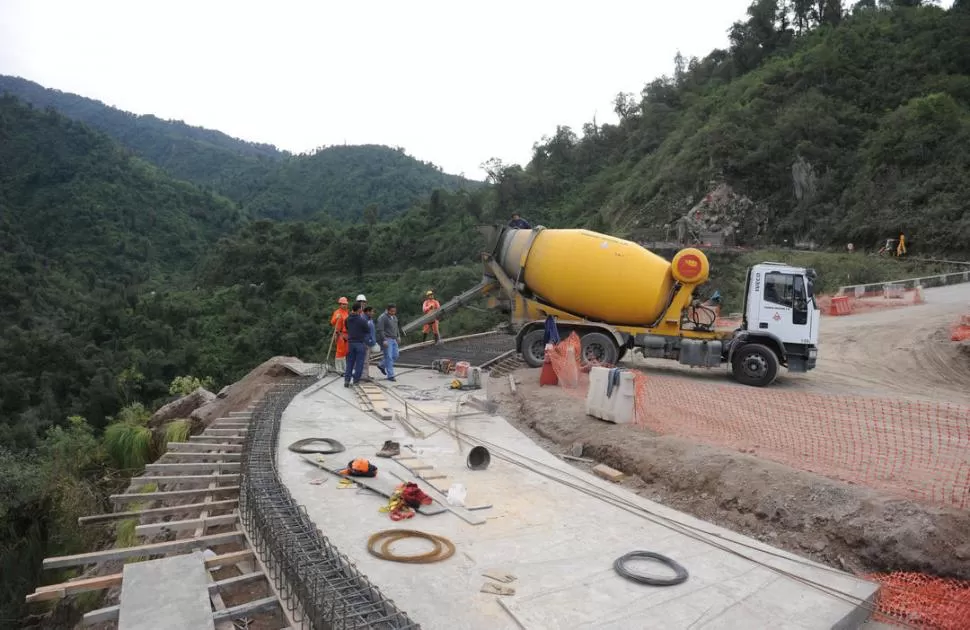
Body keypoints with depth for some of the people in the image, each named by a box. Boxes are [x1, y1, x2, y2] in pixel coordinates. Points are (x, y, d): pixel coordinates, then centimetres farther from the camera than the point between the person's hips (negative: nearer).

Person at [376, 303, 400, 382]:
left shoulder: (394, 317, 14)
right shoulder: (382, 318, -12)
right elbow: (380, 330, -16)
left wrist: (398, 336, 15)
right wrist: (384, 340, -21)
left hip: (394, 340, 8)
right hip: (387, 340, -8)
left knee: (395, 355, 9)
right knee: (389, 357, -6)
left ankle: (381, 365, 28)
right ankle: (390, 375, -1)